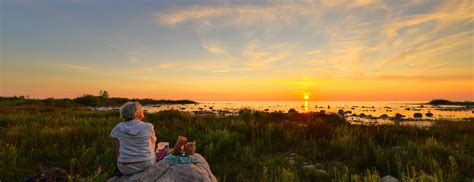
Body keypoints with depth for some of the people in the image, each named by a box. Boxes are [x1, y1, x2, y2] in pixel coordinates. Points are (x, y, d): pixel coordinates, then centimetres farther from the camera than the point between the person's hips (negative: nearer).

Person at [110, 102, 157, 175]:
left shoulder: (117, 129, -2)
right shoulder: (148, 127, -6)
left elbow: (118, 152, 4)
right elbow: (152, 147, 3)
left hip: (126, 168, 2)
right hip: (147, 165, -1)